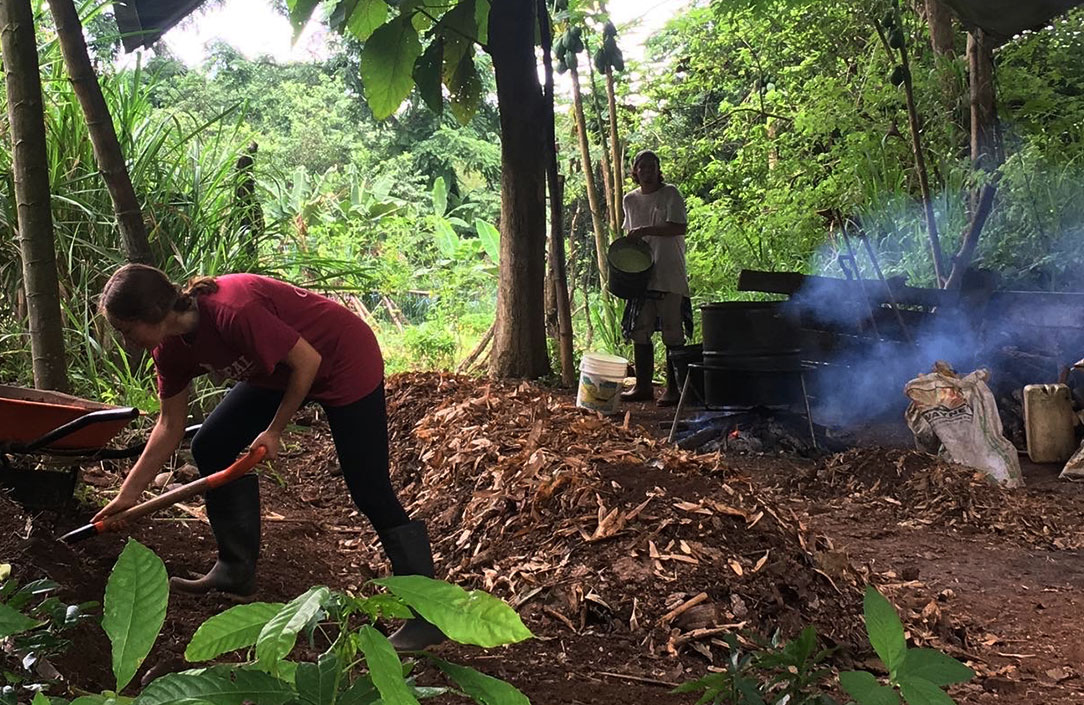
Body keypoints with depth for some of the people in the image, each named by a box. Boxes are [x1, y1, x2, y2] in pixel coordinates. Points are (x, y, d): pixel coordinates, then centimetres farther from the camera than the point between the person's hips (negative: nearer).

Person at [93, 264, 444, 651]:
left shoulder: (231, 312, -34)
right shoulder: (171, 350, -7)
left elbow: (307, 361, -24)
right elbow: (170, 426, 5)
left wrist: (274, 432, -14)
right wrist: (127, 495, 6)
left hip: (344, 361, -9)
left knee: (370, 491, -11)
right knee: (211, 447, 4)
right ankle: (236, 569, 18)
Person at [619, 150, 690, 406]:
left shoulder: (670, 194, -4)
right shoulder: (630, 199, 13)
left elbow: (679, 227, -17)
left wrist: (646, 230, -22)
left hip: (670, 277, -5)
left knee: (673, 335, -2)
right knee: (639, 332, 7)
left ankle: (673, 388, 4)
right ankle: (643, 387, 17)